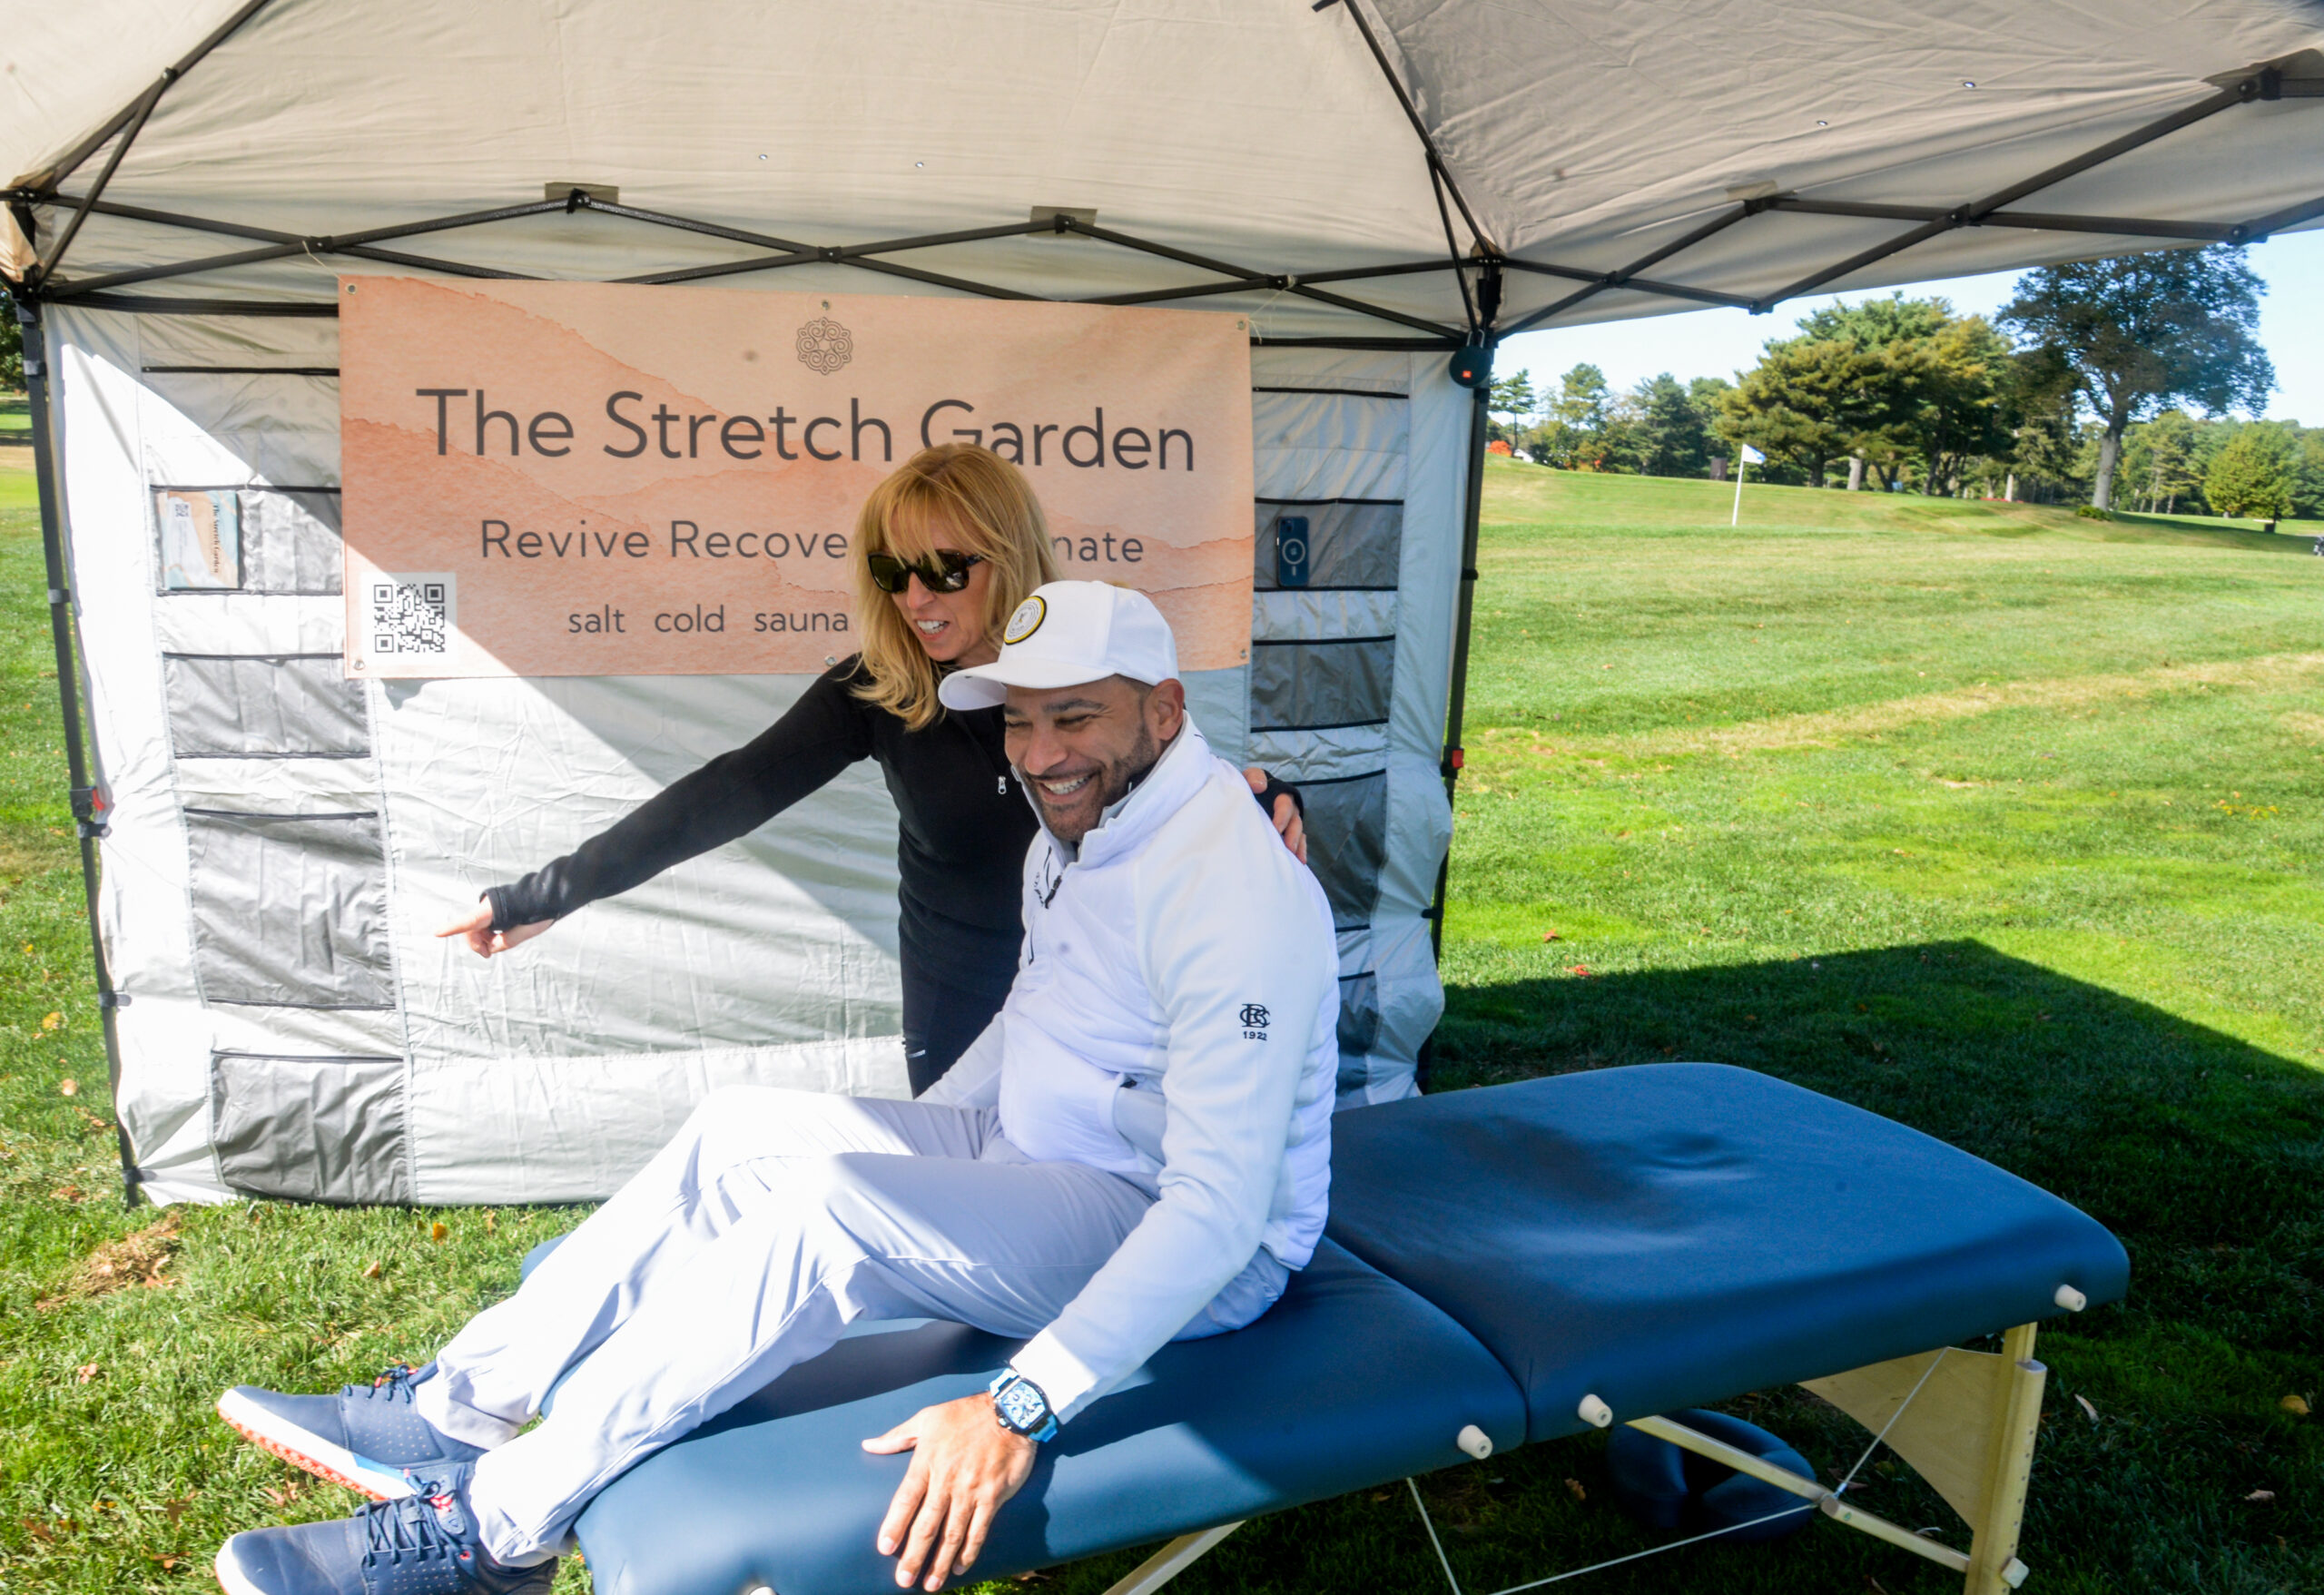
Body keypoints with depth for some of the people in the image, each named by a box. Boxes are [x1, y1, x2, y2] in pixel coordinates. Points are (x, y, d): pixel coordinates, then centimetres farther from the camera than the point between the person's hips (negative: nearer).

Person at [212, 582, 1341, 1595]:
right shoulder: (1078, 824, 5)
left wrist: (1021, 1411, -36)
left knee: (827, 1209, -28)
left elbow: (1219, 1211, -32)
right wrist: (904, 1148, 14)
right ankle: (459, 1410, 2)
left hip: (1190, 1249, -9)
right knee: (743, 1131, -4)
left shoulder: (1233, 893, -27)